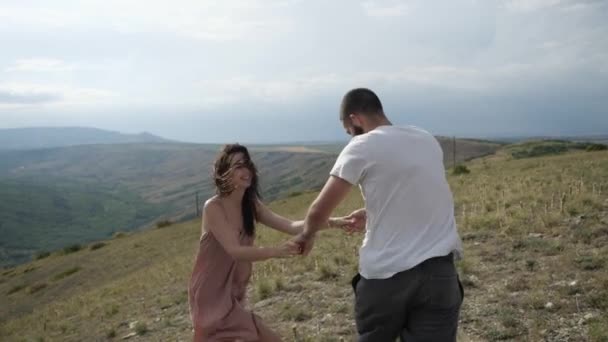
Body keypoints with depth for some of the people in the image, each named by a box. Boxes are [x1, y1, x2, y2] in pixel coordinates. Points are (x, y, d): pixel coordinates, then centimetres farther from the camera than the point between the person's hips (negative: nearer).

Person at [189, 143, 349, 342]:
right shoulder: (213, 207, -17)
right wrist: (276, 251, -42)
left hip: (232, 295, 8)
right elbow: (234, 251, -28)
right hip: (212, 296, -7)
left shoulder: (251, 205, 4)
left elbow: (289, 226, -7)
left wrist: (331, 222, -20)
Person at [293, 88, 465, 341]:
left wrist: (307, 235, 16)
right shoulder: (427, 141, 12)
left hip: (386, 273, -4)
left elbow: (319, 211, -4)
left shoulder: (362, 148, -5)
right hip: (438, 269, 4)